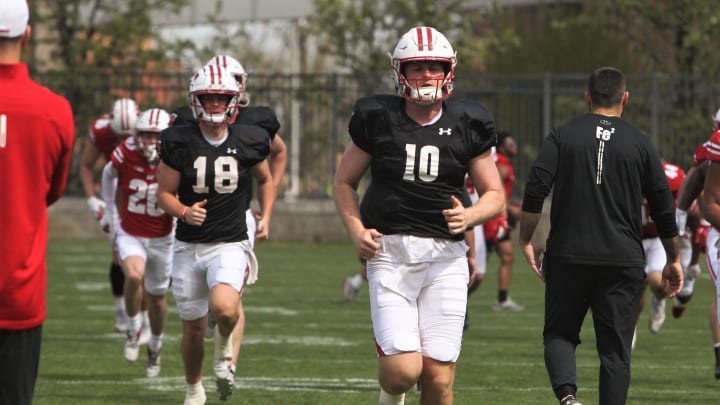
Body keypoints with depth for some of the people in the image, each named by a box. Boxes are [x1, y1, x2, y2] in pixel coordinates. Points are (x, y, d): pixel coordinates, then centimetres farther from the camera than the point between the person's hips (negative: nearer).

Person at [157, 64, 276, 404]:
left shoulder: (249, 142, -2)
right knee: (193, 328, 9)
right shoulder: (179, 142, -7)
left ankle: (224, 348, 7)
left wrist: (266, 217, 5)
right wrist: (185, 212, -21)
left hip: (230, 245, -1)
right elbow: (164, 193, -2)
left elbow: (265, 180, 17)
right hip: (189, 247, 1)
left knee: (224, 309, -29)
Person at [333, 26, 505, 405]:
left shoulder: (466, 125, 6)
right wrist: (357, 231, -5)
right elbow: (344, 182, 12)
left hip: (445, 256, 1)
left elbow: (495, 196, 11)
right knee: (403, 369, -15)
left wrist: (469, 216, -11)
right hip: (390, 251, -1)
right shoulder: (378, 118, 2)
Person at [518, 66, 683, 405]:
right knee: (615, 348, 6)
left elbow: (535, 191, -7)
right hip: (623, 261, 0)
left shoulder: (562, 136, 1)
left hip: (567, 256, 0)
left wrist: (526, 241, 4)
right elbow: (663, 208, 6)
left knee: (560, 333, 11)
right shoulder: (640, 144, 3)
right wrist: (673, 259, 18)